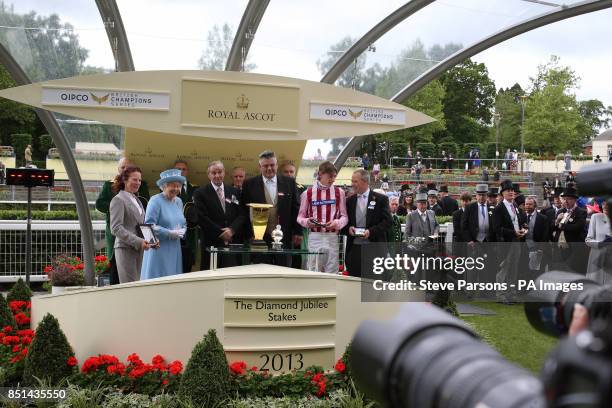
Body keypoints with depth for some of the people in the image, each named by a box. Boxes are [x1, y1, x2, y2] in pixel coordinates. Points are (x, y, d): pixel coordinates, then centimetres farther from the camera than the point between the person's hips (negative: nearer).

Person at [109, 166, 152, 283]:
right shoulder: (118, 200, -5)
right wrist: (138, 241, -20)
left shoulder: (136, 200, 21)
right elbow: (116, 228, -14)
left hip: (139, 249, 8)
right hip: (125, 248, -7)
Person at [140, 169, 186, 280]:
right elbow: (149, 225, -14)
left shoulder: (178, 201, 14)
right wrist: (169, 233, -17)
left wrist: (182, 231, -1)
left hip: (175, 250, 7)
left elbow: (183, 223, 22)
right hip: (159, 250, -6)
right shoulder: (155, 201, -8)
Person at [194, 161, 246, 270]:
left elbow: (242, 214, 8)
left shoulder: (234, 192, 14)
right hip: (212, 243, -3)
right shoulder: (200, 193, 1)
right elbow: (202, 218, -6)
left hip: (233, 243, 3)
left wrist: (232, 229, -9)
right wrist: (221, 233, -10)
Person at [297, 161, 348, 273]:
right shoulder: (308, 193, 3)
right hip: (314, 236, -1)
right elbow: (300, 216, 8)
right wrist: (307, 222, -13)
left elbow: (344, 216, 6)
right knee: (314, 271, -1)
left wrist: (337, 223, -13)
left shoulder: (339, 192, 6)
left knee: (332, 272, 3)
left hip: (332, 237, 1)